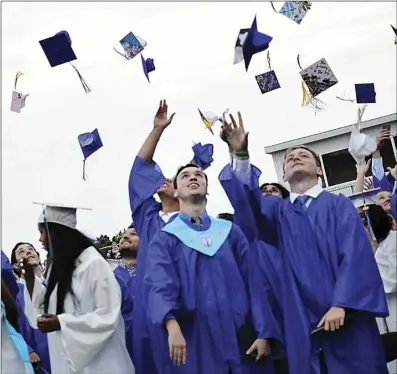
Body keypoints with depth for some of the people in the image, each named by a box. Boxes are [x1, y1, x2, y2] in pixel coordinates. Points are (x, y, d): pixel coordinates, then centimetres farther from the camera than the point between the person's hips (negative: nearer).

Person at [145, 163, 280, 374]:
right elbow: (159, 286, -10)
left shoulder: (231, 232, 15)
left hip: (240, 337, 2)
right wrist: (172, 325, -30)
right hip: (194, 341, -2)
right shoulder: (165, 239, 7)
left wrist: (264, 332, -6)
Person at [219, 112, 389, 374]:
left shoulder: (339, 205, 9)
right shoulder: (278, 211, 16)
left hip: (347, 318, -2)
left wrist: (341, 304, -17)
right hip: (304, 321, 2)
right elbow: (249, 199, -5)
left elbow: (355, 254, -4)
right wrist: (241, 155, -22)